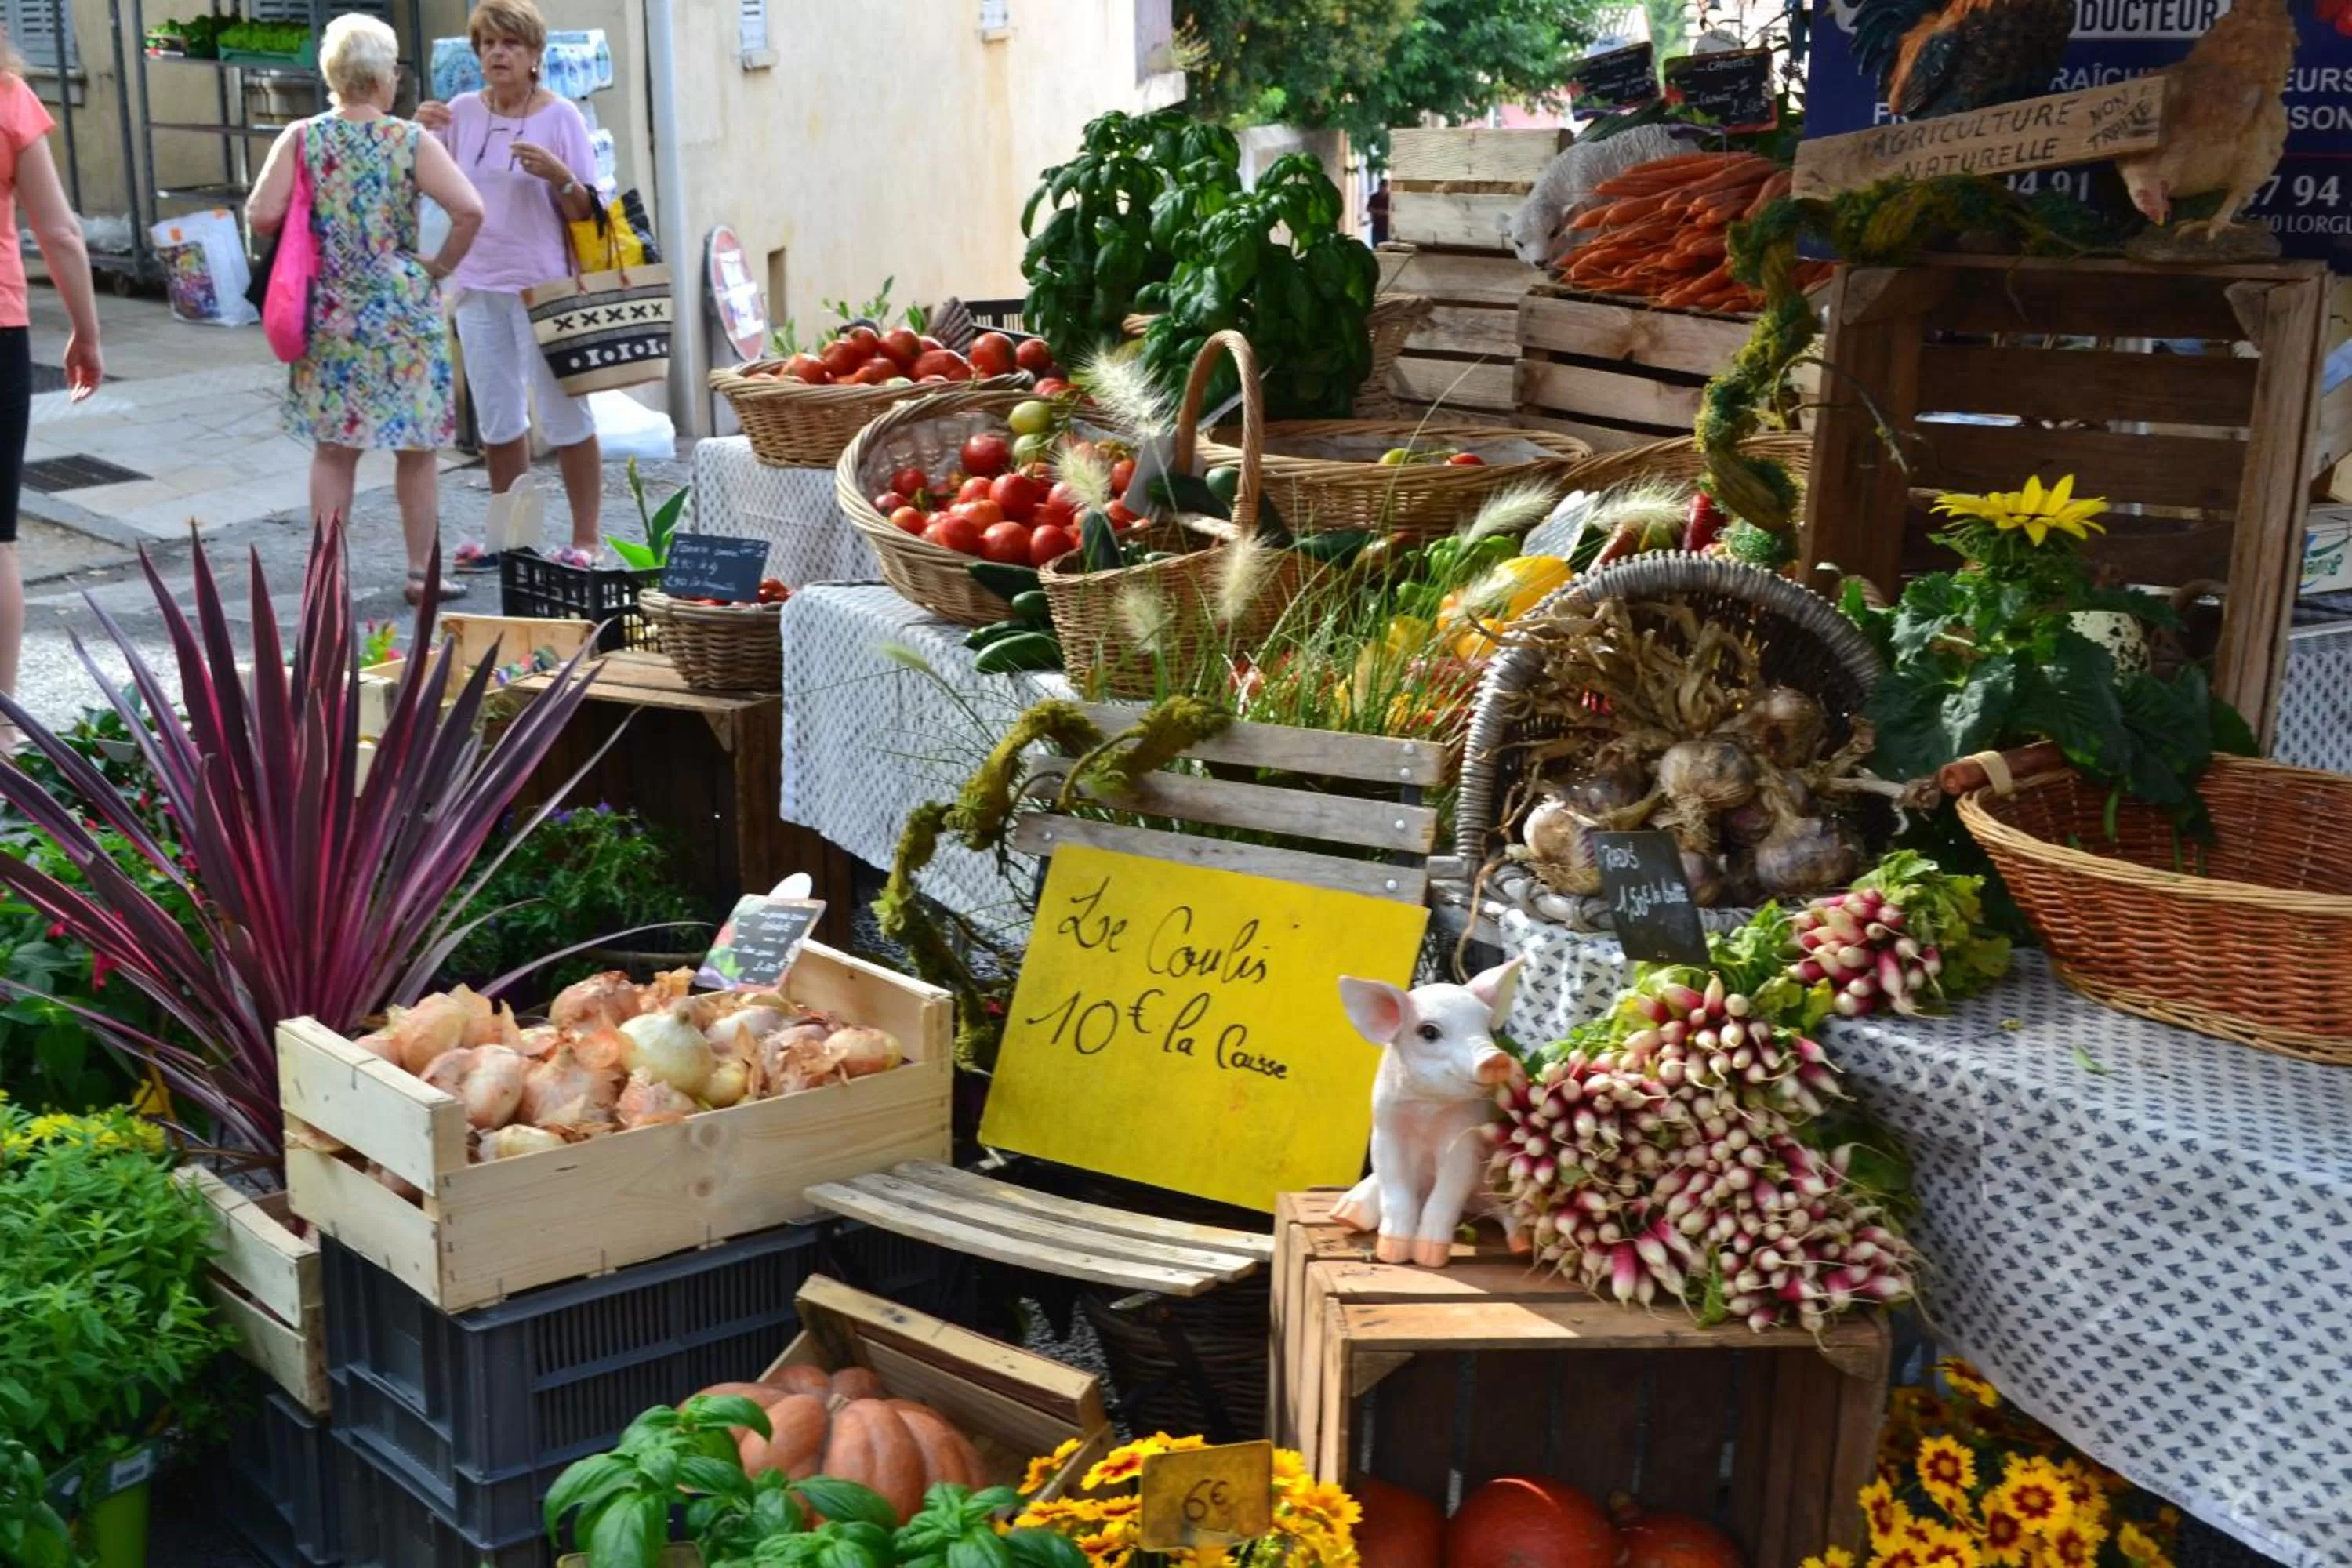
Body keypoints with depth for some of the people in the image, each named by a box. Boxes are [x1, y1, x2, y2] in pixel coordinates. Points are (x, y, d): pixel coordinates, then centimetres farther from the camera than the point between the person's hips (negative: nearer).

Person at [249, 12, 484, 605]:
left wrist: (309, 233, 10)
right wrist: (441, 266, -3)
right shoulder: (411, 141, -7)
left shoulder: (301, 139, -3)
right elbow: (469, 210, -18)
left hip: (330, 316, 2)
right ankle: (422, 571, 16)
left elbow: (262, 216, -10)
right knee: (416, 449, 9)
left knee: (333, 448, 10)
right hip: (403, 310, -2)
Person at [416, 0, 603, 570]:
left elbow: (588, 212, -6)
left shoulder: (560, 116, -6)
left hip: (543, 285, -4)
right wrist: (423, 135, -6)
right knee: (497, 419, 14)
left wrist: (558, 175, -24)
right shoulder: (462, 112, 4)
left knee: (565, 415, 1)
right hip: (477, 286, 5)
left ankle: (585, 540, 8)